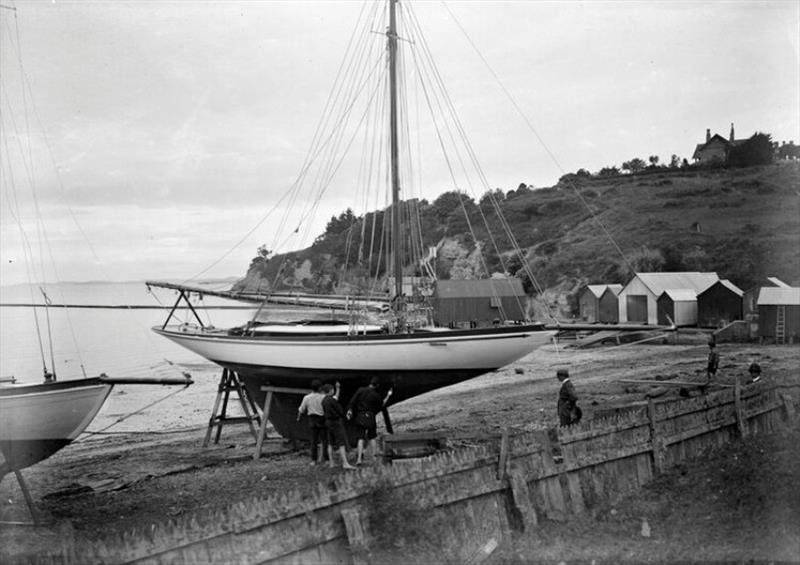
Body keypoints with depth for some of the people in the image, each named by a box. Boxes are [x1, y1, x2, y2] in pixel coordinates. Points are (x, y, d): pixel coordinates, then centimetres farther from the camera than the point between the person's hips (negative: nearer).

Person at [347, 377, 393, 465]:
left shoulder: (360, 390, 0)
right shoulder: (376, 395, -4)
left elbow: (353, 401, -7)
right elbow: (382, 405, 13)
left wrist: (349, 410, -5)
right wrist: (388, 396, 21)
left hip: (359, 417, 2)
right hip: (370, 417, -2)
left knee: (361, 438, 5)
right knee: (372, 437, 11)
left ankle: (359, 458, -5)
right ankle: (373, 457, 9)